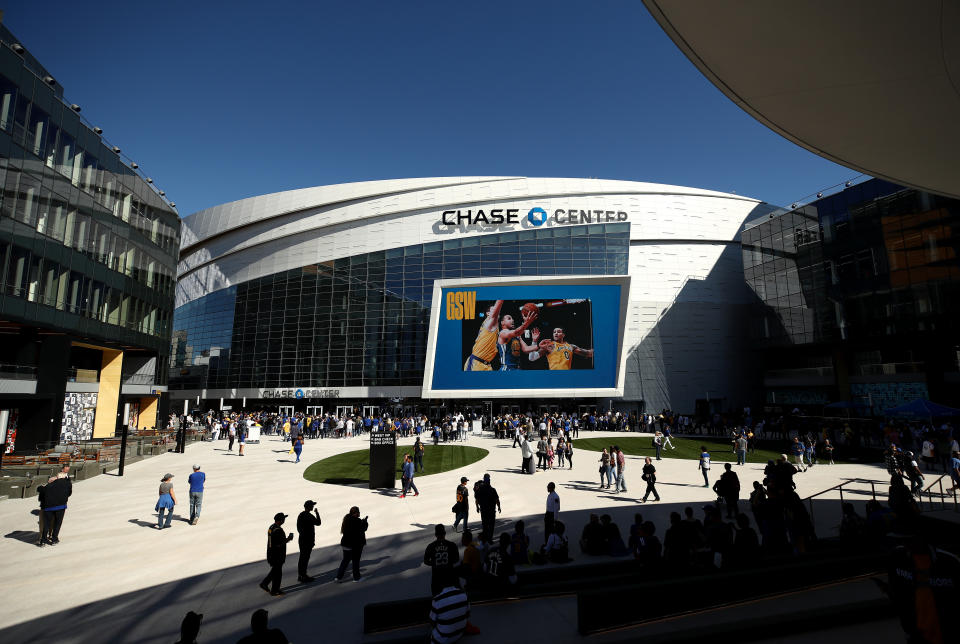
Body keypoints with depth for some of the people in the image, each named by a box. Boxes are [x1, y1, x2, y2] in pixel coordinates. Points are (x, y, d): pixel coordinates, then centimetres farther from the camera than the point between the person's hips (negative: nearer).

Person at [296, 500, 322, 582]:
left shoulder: (300, 515, 6)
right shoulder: (310, 516, -20)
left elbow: (298, 528, 13)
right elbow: (318, 523, -6)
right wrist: (317, 513, 1)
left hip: (301, 539, 8)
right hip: (308, 541, -8)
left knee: (302, 558, 16)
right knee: (305, 558, 0)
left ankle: (300, 575, 24)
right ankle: (303, 576, 6)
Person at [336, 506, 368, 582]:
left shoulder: (346, 519, 3)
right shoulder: (357, 521, -22)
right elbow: (363, 529, -17)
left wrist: (362, 521, 9)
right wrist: (364, 521, -2)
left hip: (346, 543, 7)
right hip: (356, 544, -7)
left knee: (345, 560, 18)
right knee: (356, 561, 7)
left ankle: (339, 576, 18)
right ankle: (356, 577, 18)